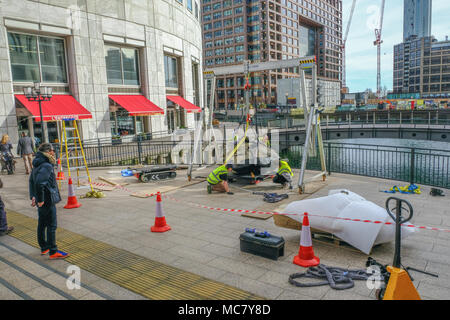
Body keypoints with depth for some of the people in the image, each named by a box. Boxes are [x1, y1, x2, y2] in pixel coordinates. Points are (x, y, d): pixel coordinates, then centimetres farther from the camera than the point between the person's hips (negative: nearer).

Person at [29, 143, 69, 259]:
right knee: (51, 226, -1)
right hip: (47, 201, -10)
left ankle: (44, 247, 34)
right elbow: (39, 183, -31)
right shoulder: (46, 166, -21)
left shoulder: (37, 164, 10)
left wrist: (33, 196, 16)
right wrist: (40, 199, -23)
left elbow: (32, 181, 19)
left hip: (42, 201, 10)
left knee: (42, 224, 19)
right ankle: (53, 252, 7)